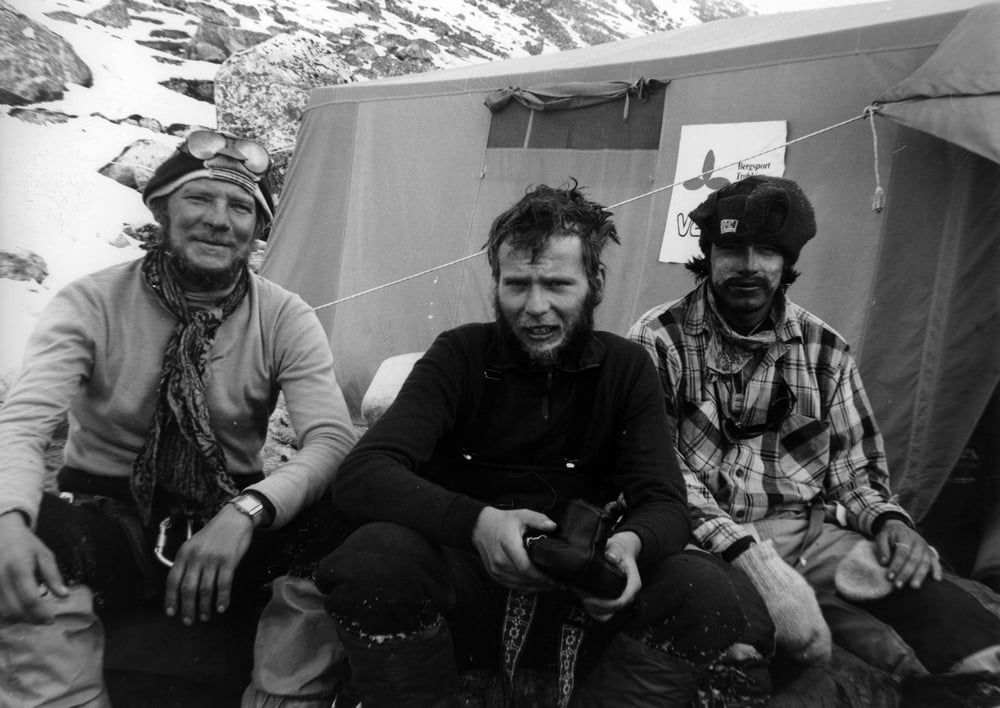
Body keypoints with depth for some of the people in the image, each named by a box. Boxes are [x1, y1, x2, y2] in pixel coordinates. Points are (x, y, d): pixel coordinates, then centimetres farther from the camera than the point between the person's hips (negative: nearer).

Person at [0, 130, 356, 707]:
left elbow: (331, 439, -17)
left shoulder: (287, 319, -7)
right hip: (105, 512, -1)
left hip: (230, 520, 1)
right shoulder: (90, 303, -7)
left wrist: (246, 510, -36)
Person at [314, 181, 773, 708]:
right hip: (471, 581, -1)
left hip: (584, 600, 2)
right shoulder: (460, 354, -5)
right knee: (373, 557, -31)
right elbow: (359, 475, -16)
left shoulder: (626, 368, 3)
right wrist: (477, 522, -35)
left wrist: (630, 543, -28)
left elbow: (664, 501, -3)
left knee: (713, 592, -23)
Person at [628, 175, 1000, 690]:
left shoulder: (824, 349, 11)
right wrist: (750, 555, -22)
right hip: (713, 544, -3)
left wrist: (888, 520, -5)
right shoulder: (659, 340, -2)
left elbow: (854, 465, 18)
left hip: (814, 533, 4)